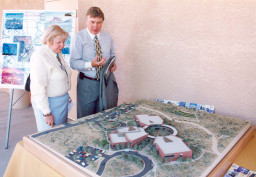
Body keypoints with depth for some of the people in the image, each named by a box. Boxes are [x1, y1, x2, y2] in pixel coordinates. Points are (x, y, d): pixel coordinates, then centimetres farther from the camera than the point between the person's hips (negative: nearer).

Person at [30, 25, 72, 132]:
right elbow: (38, 88, -22)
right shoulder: (40, 56, -19)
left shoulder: (58, 53, 7)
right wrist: (47, 113, -21)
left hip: (62, 101, 8)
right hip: (49, 102, -8)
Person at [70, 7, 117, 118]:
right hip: (87, 83, -4)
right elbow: (73, 63, -13)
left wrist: (113, 63, -3)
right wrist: (91, 65, -29)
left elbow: (112, 54, 20)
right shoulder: (78, 37, -7)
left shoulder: (107, 37, 8)